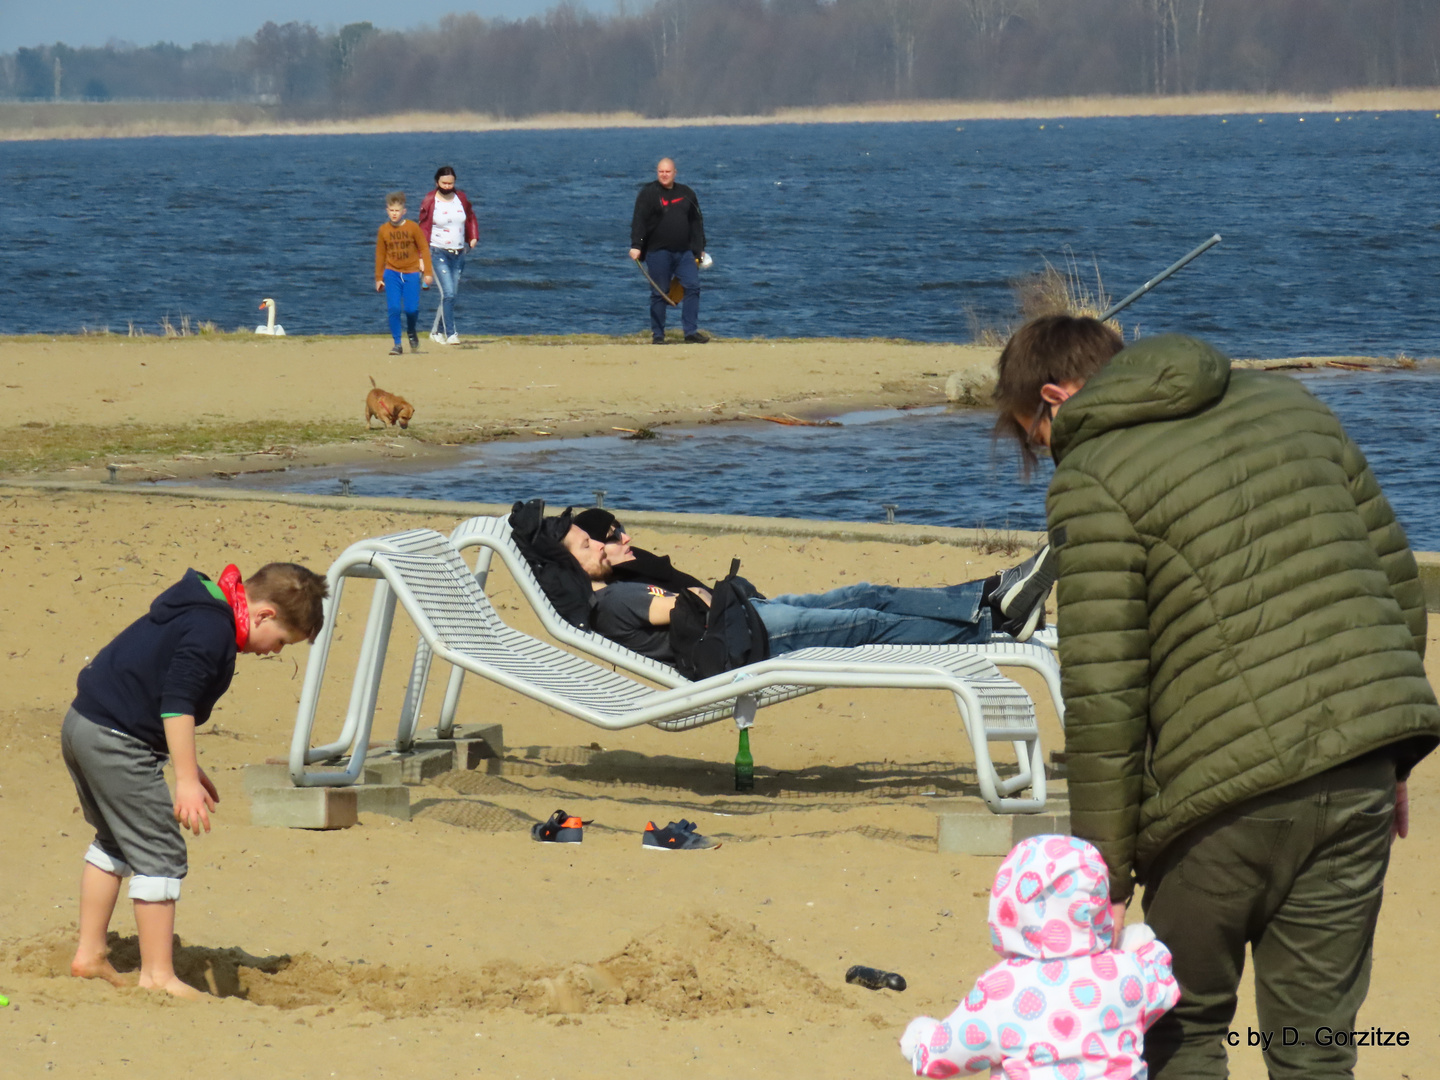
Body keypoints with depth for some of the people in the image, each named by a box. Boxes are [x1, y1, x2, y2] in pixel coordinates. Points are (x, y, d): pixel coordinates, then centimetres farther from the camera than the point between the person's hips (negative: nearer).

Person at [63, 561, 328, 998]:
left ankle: (89, 954, 31)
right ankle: (157, 975, -2)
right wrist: (186, 780, -24)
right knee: (160, 853, -5)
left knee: (115, 842, 24)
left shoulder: (198, 609, 16)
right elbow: (177, 704, -24)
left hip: (81, 725, 11)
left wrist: (189, 769, 30)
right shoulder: (212, 629, -17)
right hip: (115, 743, -11)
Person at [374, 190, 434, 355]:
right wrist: (378, 278, 13)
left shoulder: (413, 227, -4)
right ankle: (397, 344, -2)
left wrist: (427, 272, -3)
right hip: (392, 273, 1)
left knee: (411, 309, -8)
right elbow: (380, 255, 10)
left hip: (411, 273, -1)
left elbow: (424, 249, 1)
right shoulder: (383, 230, 2)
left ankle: (412, 334, 23)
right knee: (393, 309, -11)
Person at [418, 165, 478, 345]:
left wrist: (473, 236, 2)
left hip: (458, 254, 5)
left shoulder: (461, 198, 6)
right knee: (448, 293, -16)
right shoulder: (429, 202, -6)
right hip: (438, 253, -5)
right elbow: (423, 229, -4)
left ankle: (438, 332, 20)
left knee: (452, 295, 7)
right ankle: (450, 334, -15)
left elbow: (471, 218, 19)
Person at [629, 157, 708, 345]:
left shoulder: (686, 194, 14)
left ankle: (691, 331, -1)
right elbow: (638, 221, -9)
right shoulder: (648, 194, 0)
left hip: (684, 252, 4)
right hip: (658, 251, -4)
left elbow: (697, 222, 20)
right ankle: (657, 335, 6)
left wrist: (699, 249, 16)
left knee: (692, 287, -6)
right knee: (659, 294, -1)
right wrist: (636, 246, -21)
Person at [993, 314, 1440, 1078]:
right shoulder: (1285, 403, 15)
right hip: (1356, 771, 6)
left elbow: (1101, 694, -11)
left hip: (1233, 790, -5)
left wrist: (1106, 857, -4)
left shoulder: (1091, 481, -5)